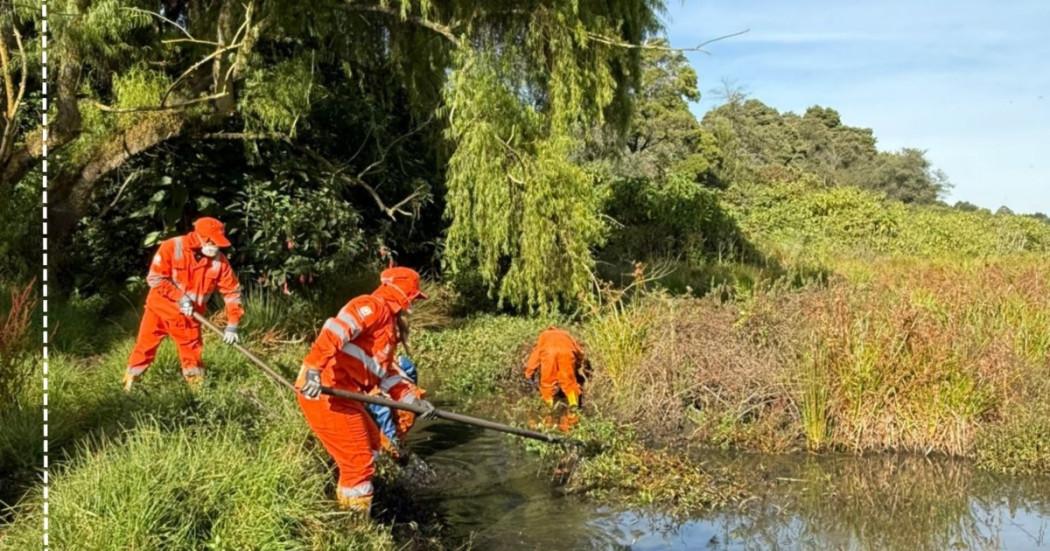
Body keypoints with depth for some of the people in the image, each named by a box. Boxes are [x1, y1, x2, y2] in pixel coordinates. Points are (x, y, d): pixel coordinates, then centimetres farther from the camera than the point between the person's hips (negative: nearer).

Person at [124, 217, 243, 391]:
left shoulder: (219, 261, -12)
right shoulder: (171, 247, -19)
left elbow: (232, 291, -7)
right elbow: (155, 278, -17)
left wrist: (232, 325, -13)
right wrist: (180, 297, -25)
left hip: (188, 317, 2)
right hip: (160, 309, -2)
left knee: (192, 353, 9)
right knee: (144, 348, 5)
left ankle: (198, 388, 22)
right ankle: (129, 385, 19)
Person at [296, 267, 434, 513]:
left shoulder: (388, 322, 23)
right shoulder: (373, 307, -10)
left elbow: (386, 372, 24)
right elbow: (336, 329, -27)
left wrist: (413, 398, 15)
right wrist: (313, 368, -38)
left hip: (341, 395, 11)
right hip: (323, 391, -11)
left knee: (370, 441, 28)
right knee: (359, 461, -5)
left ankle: (348, 510, 41)